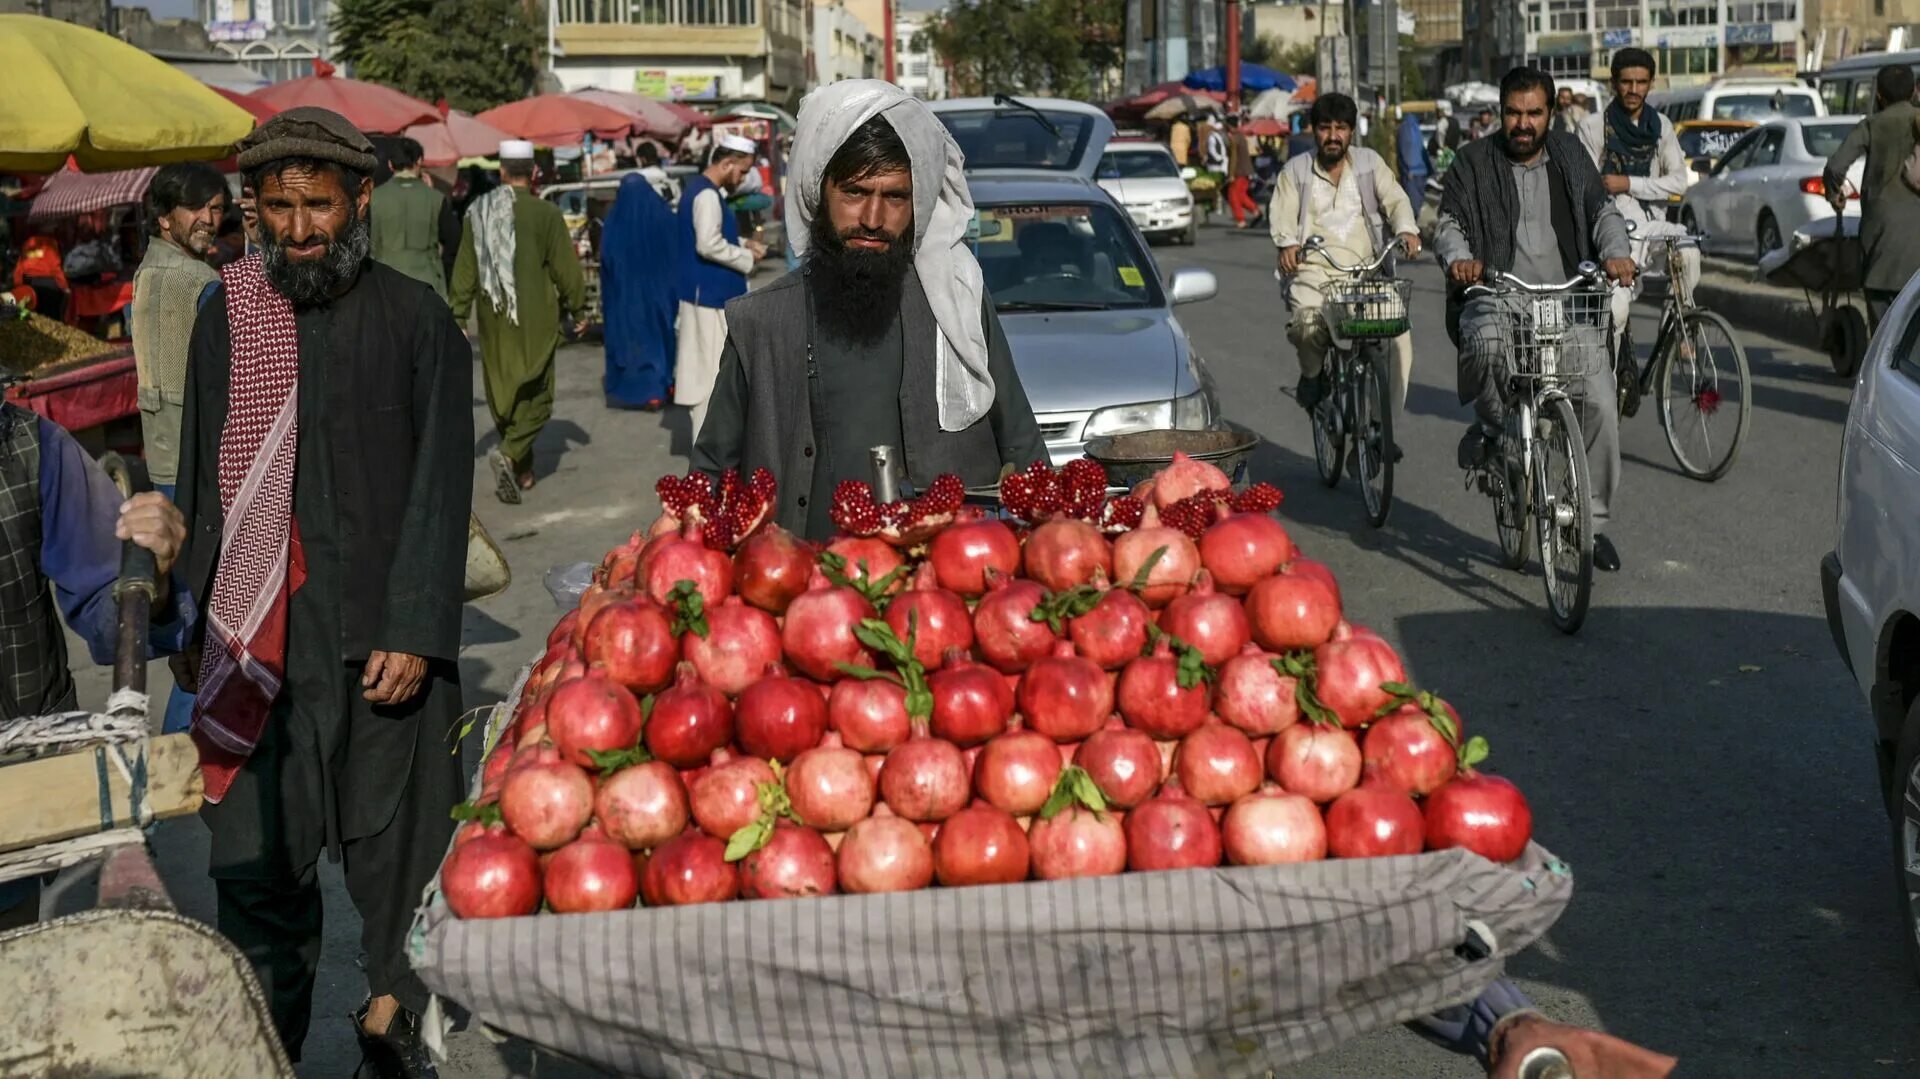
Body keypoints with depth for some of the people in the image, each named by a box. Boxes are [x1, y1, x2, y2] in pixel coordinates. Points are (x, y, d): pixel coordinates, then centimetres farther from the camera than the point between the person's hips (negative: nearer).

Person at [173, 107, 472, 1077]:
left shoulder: (415, 321, -2)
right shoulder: (227, 315, 7)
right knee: (251, 858, 5)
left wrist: (414, 632, -9)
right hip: (253, 642, 2)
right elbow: (203, 481, 11)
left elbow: (438, 489, -3)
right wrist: (192, 626, 9)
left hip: (380, 635, -2)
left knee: (392, 851, 6)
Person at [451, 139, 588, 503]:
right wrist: (578, 309, 7)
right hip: (536, 321, -4)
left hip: (494, 321, 4)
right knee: (535, 395, 2)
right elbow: (566, 267, -6)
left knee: (503, 394, 14)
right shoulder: (545, 213, -11)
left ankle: (521, 470, 20)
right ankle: (510, 453, -20)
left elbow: (464, 270, 4)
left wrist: (459, 317, 10)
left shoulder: (478, 212, 0)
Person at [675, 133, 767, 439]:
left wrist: (742, 244, 9)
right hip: (710, 293, -10)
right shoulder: (707, 194, -19)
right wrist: (747, 258, -14)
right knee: (711, 368, -5)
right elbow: (709, 245, -27)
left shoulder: (697, 187, 13)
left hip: (706, 290, 10)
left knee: (707, 366, 16)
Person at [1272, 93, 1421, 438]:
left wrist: (1407, 231, -18)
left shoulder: (1370, 163, 15)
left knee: (1398, 331, -18)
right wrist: (1288, 244, -21)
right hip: (1314, 270, -1)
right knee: (1306, 322, -32)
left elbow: (1394, 199, 3)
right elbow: (1283, 214, 1)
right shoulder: (1296, 171, 13)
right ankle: (1312, 374, 3)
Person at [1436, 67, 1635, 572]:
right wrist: (1459, 257, -23)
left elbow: (1602, 211, 13)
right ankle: (1490, 424, -7)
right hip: (1497, 297, -3)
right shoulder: (1473, 162, 6)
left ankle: (1594, 520, 7)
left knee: (1600, 403, -9)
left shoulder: (1571, 156, 14)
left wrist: (1615, 252, -9)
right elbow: (1449, 222, 0)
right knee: (1486, 341, -40)